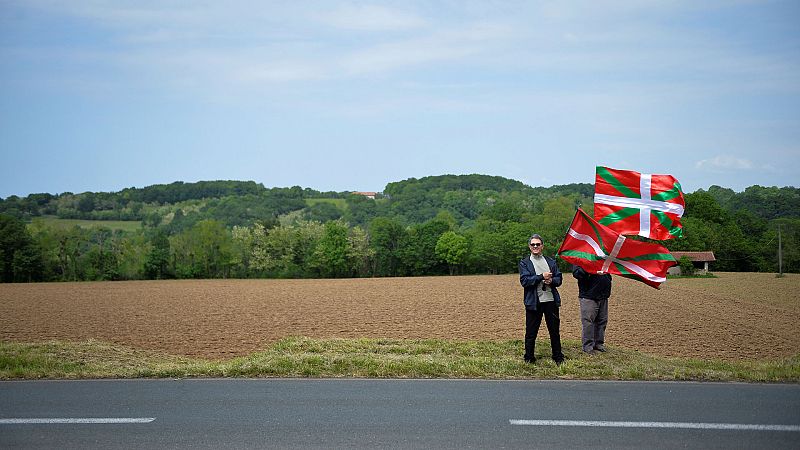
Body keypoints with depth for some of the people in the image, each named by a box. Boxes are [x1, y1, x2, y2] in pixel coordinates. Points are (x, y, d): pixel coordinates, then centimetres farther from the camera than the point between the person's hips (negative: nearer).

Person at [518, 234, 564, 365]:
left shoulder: (551, 261, 14)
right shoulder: (524, 263, 2)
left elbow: (559, 279, 10)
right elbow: (524, 280, -10)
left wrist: (551, 281, -11)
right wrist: (541, 277, -16)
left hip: (551, 300, 3)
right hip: (533, 302, -3)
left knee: (554, 330, 9)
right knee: (531, 332, 2)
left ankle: (558, 357, 20)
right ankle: (529, 358, 12)